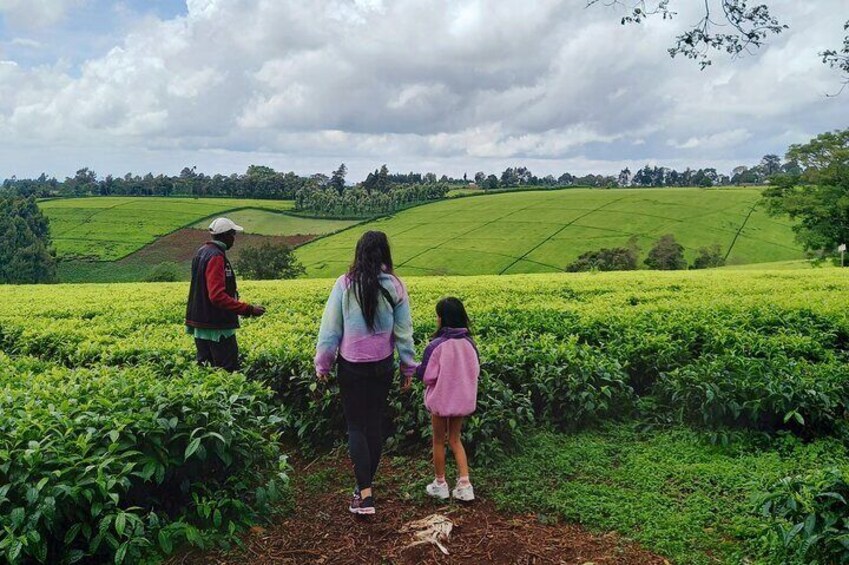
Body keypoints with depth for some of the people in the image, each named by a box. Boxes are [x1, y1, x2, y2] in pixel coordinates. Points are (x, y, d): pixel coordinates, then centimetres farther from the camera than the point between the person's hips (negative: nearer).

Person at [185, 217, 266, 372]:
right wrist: (248, 309, -26)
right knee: (229, 371, -5)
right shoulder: (216, 257, -18)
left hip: (201, 323, 10)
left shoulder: (202, 252, 13)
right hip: (217, 327, -10)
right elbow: (218, 296, -26)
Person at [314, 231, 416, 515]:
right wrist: (408, 367, 11)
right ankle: (367, 484, 28)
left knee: (356, 426, 6)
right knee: (375, 424, 15)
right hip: (382, 366, 2)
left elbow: (330, 329, -7)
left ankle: (365, 494, -3)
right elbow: (403, 332, -1)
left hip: (351, 367, -2)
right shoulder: (395, 286, -6)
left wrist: (322, 364, 6)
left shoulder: (345, 284, -11)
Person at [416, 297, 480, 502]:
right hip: (463, 400, 4)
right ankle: (464, 484, 11)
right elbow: (476, 371, 3)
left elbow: (426, 376, -16)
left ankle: (440, 484, 27)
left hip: (440, 400, -4)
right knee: (455, 440, 19)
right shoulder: (469, 343, -8)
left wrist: (417, 368, 4)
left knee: (439, 441, 15)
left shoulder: (436, 345, -23)